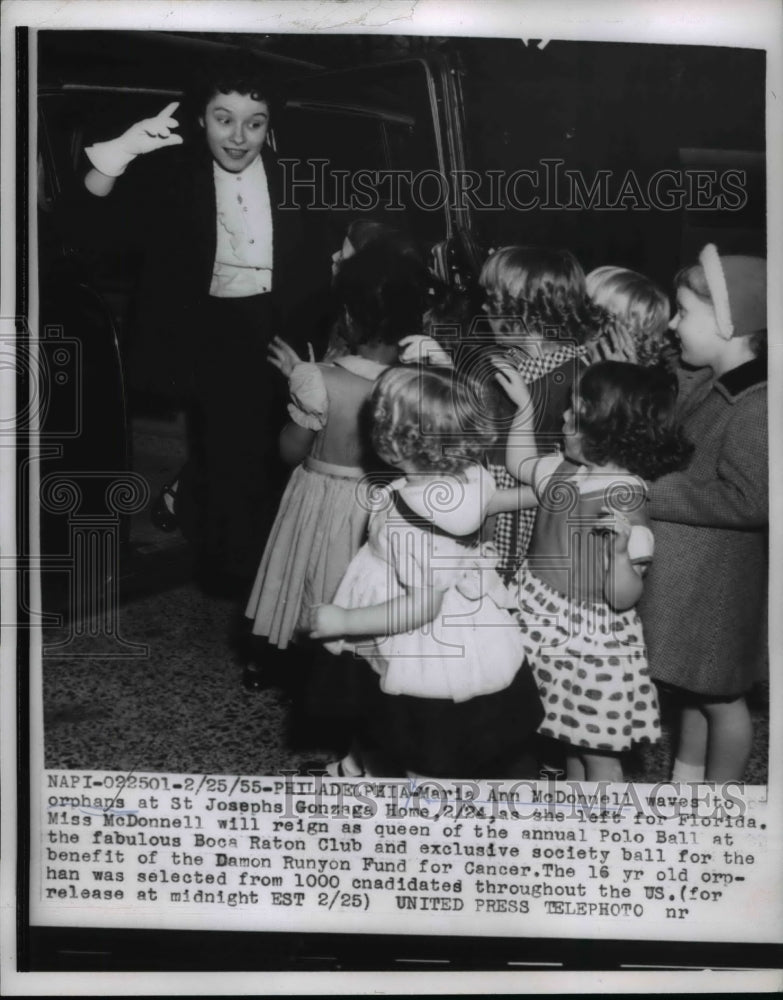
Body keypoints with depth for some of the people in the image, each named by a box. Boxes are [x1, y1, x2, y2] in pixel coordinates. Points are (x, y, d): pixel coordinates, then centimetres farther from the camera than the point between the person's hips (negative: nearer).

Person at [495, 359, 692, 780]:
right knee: (573, 738, 25)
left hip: (591, 643, -8)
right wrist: (524, 404, 12)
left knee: (598, 753, 9)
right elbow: (521, 463, 20)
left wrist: (620, 548, -41)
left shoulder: (627, 508, -25)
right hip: (553, 632, 8)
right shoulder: (566, 470, -3)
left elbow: (623, 597, -23)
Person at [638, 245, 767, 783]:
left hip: (718, 582, -9)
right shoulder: (716, 387, 5)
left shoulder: (756, 405, -24)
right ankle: (686, 778, 40)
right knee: (692, 685, 22)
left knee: (719, 695, 10)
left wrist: (648, 491, -24)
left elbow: (748, 499, -28)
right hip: (686, 572, 9)